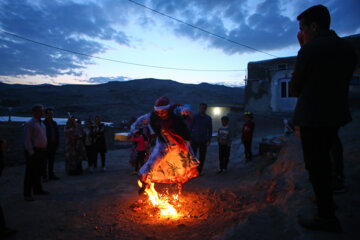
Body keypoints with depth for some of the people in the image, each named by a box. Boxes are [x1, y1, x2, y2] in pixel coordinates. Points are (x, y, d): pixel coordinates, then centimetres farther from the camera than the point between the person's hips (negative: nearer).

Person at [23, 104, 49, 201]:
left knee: (38, 172, 16)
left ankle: (37, 190, 26)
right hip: (33, 151, -8)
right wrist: (31, 152, -19)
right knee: (30, 173, -4)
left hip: (42, 151, 8)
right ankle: (27, 194, 2)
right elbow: (27, 139, -14)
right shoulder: (30, 123, -10)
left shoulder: (41, 123, 16)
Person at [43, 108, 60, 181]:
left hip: (53, 145, 6)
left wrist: (57, 144, 9)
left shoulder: (54, 123, 12)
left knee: (51, 161, 11)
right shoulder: (43, 123, -8)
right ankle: (44, 176, 8)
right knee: (44, 161, 1)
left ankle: (51, 175, 19)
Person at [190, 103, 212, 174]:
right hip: (194, 140, -2)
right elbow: (190, 127, 2)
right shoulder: (195, 116, 0)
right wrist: (189, 137, -4)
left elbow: (210, 130, 8)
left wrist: (208, 140, 0)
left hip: (203, 140, 2)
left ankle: (199, 171, 18)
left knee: (202, 157, 6)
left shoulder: (208, 118, 5)